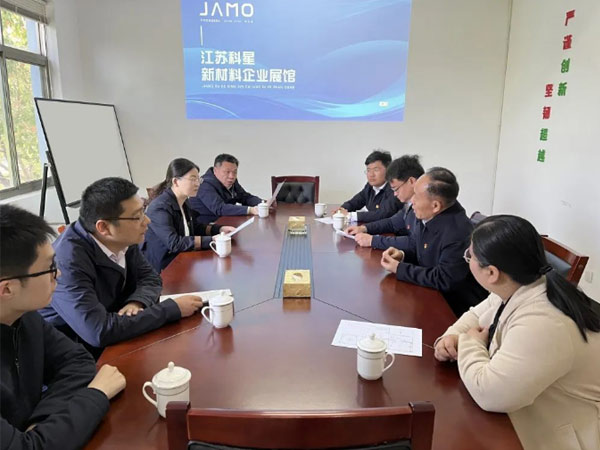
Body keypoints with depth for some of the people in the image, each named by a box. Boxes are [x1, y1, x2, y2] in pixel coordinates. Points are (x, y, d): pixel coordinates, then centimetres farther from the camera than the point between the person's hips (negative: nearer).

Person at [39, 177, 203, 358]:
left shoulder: (122, 239, -11)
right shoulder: (68, 260, -31)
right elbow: (99, 331, -36)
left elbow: (150, 278, 2)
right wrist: (173, 308, -29)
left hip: (112, 342, 6)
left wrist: (137, 302, -21)